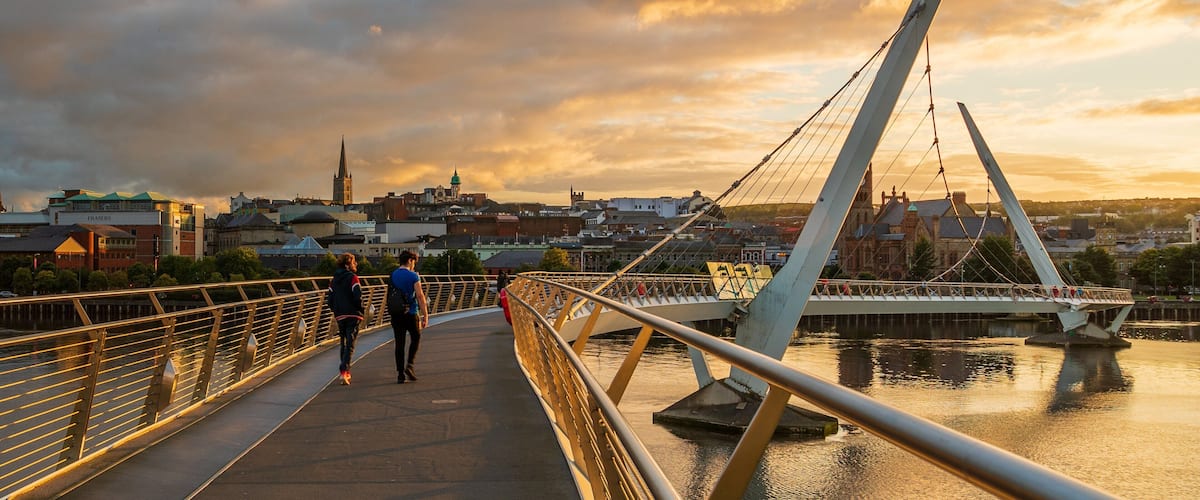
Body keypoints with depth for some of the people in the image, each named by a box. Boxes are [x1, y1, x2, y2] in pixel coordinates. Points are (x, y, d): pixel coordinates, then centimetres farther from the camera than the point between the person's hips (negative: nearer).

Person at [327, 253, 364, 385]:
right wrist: (360, 310, -2)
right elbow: (358, 296, -15)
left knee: (343, 343, 15)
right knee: (350, 344, -7)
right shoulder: (352, 277, -8)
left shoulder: (334, 279, 11)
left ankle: (346, 374, 19)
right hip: (352, 315, -6)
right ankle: (344, 368, -24)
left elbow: (330, 298, 10)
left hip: (339, 316, 6)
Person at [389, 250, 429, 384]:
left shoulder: (392, 276, 7)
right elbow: (420, 296, -11)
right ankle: (409, 365, 0)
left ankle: (400, 374, 4)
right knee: (415, 339, 15)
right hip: (411, 313, -4)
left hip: (395, 314, 4)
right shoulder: (413, 276, -8)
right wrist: (425, 315, -9)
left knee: (399, 343, 5)